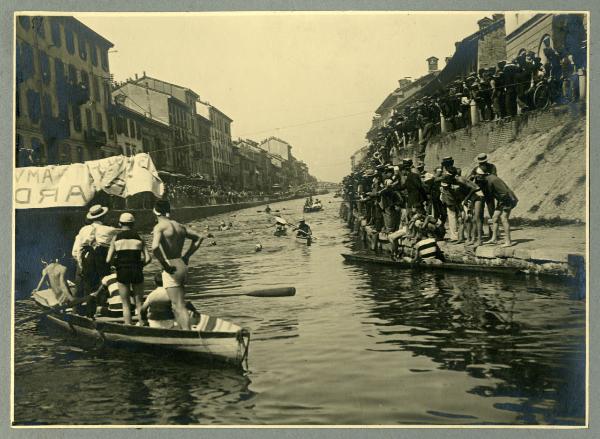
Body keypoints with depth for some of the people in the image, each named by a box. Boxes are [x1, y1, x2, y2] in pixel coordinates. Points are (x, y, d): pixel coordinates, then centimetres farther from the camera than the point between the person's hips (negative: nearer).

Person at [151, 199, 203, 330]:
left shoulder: (159, 227, -10)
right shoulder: (179, 226, 12)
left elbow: (155, 248, -28)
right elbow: (199, 238, 24)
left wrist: (164, 264, -15)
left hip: (171, 270, -7)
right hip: (182, 266, 7)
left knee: (179, 307, -8)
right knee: (177, 306, 18)